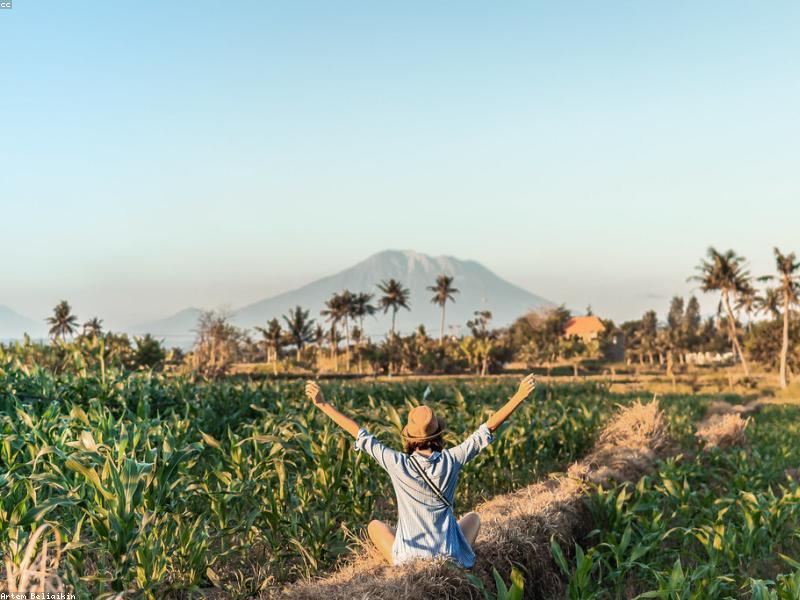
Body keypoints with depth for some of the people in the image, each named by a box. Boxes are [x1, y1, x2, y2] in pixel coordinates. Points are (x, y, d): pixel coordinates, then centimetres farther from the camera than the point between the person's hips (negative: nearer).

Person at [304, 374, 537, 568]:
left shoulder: (398, 464, -14)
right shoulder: (451, 460, -11)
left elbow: (360, 435, -7)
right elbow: (488, 428, -5)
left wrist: (323, 405, -1)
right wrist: (519, 396, 0)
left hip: (409, 562, -1)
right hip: (452, 561, 1)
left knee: (375, 525, 29)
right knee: (473, 516, 32)